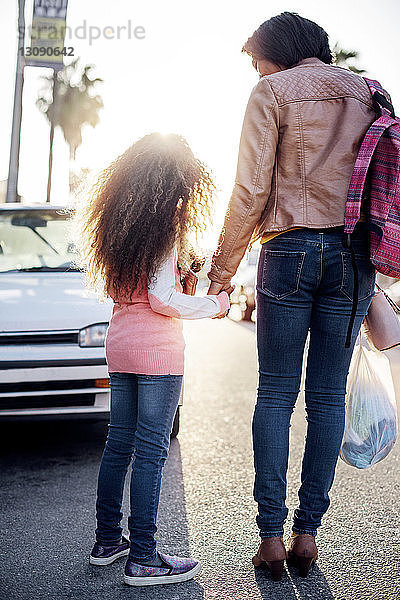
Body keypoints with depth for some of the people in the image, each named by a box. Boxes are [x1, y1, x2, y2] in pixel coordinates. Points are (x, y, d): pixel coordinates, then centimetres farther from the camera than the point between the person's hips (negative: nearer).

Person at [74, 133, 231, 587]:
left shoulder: (120, 221, 10)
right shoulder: (167, 223, -12)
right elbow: (162, 299, -17)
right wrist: (217, 305, -4)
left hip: (119, 342, 8)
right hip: (158, 346, -8)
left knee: (119, 442, 15)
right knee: (151, 449, -2)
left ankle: (107, 540, 25)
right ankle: (142, 558, 4)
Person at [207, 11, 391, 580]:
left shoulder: (273, 92, 4)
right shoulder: (370, 92, 18)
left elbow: (252, 190, -4)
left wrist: (222, 268, 2)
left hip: (290, 249, -3)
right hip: (354, 255, 4)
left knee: (275, 394, 2)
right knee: (328, 395, 5)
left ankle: (272, 533, 4)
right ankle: (308, 532, 8)